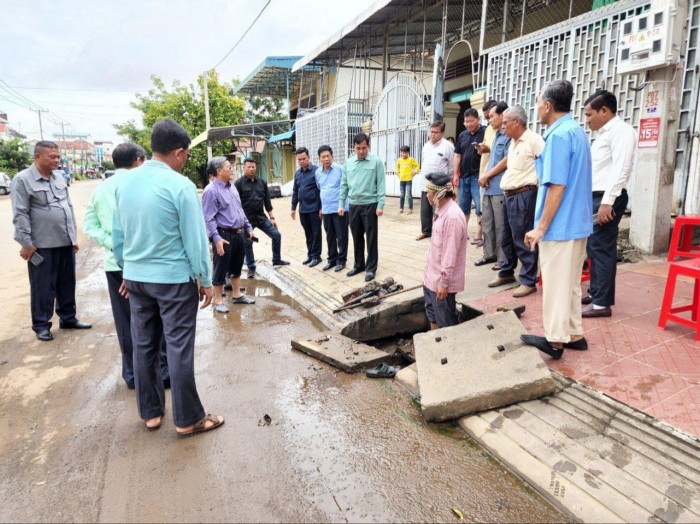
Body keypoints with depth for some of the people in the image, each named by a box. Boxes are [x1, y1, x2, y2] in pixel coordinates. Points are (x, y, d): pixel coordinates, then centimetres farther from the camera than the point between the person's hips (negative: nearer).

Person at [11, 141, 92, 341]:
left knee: (67, 284, 13)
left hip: (65, 242, 6)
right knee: (43, 287, 3)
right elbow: (20, 215, -11)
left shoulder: (59, 178, 12)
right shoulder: (22, 180, -8)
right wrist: (26, 243, -14)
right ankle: (41, 325, 15)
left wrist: (73, 236, 15)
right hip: (42, 245, -6)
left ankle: (68, 318, 25)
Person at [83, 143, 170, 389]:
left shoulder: (101, 188, 9)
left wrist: (111, 243, -2)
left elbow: (88, 225, 6)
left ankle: (132, 374, 21)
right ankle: (162, 371, 13)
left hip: (114, 263, 5)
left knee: (125, 322, 11)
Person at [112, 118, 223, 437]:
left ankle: (150, 412, 30)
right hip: (174, 279, -6)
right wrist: (205, 281, -5)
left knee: (143, 345, 15)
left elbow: (118, 234, 10)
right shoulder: (180, 185, -16)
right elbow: (195, 239, -14)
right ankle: (187, 420, 15)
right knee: (179, 348, 3)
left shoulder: (124, 183, 4)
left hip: (135, 277, 7)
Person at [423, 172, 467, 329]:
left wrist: (444, 282, -21)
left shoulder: (452, 216, -23)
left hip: (442, 281, -10)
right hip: (432, 277, 10)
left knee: (446, 324, 5)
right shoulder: (442, 211, 8)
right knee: (433, 316, 23)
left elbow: (450, 254, -24)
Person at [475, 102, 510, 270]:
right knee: (486, 223, 12)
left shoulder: (508, 135, -10)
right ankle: (489, 254, 22)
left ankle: (503, 259, 7)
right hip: (489, 187, 9)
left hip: (499, 187, -9)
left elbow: (507, 160, -16)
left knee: (500, 225, -2)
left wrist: (486, 175, -10)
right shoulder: (496, 135, 19)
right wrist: (484, 171, 7)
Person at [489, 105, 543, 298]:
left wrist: (536, 184, -13)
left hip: (523, 195, -9)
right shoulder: (513, 142, 17)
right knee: (507, 238, 16)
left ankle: (528, 281, 3)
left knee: (523, 239, -6)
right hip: (508, 195, 9)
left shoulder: (533, 140, -12)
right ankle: (507, 273, 29)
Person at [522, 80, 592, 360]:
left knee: (556, 284, 1)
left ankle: (555, 339, 12)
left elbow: (557, 186, -22)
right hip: (577, 223, 10)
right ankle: (574, 334, 27)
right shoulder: (577, 131, 13)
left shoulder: (559, 135, -17)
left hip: (560, 225, -10)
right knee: (570, 282, 17)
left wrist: (541, 227, -18)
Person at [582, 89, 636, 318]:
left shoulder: (621, 130, -9)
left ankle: (602, 303, 0)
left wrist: (607, 202, -24)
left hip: (607, 199, -9)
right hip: (595, 197, 9)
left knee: (602, 249, -7)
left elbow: (621, 169, -19)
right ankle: (595, 292, 26)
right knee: (593, 247, 14)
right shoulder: (603, 133, 19)